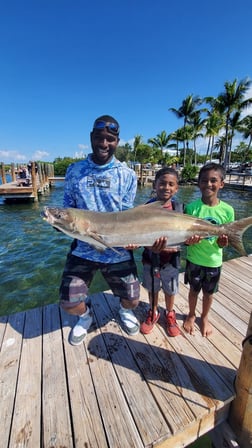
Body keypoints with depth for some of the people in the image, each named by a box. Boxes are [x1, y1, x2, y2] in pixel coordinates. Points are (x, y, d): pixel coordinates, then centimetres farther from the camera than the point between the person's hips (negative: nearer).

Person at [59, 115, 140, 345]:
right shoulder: (74, 170, 2)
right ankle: (85, 316, 43)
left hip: (117, 250, 0)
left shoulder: (127, 175, -2)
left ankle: (125, 311, 50)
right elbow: (67, 207, 6)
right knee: (69, 303, 5)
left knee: (132, 300, 10)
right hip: (82, 248, 1)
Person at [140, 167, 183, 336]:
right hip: (151, 259, 0)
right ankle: (153, 312, 49)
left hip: (172, 260, 1)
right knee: (152, 289, 21)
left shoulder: (179, 208, -8)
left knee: (170, 290, 21)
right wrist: (151, 247, -35)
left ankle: (170, 314, 50)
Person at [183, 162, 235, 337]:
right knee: (194, 289, 19)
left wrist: (223, 242, -24)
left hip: (214, 261, 1)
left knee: (209, 292, 21)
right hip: (194, 259, -1)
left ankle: (205, 318, 49)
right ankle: (191, 315, 47)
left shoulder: (227, 210, -11)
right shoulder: (191, 207, -15)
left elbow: (226, 237, -1)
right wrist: (188, 240, -31)